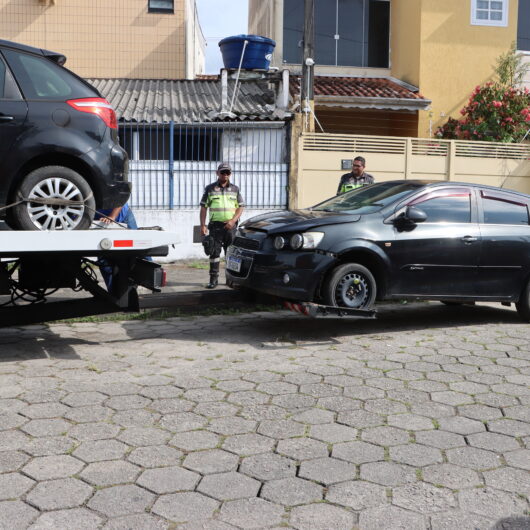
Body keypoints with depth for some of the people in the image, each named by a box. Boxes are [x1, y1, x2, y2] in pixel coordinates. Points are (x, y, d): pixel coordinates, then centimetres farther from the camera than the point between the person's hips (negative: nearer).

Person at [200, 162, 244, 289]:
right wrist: (203, 225, -5)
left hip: (230, 225, 2)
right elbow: (203, 207, 5)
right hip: (215, 225, -1)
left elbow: (240, 207, 7)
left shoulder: (235, 189, 10)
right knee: (214, 252, -5)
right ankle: (213, 279, -1)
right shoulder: (210, 188, 6)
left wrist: (233, 220, -10)